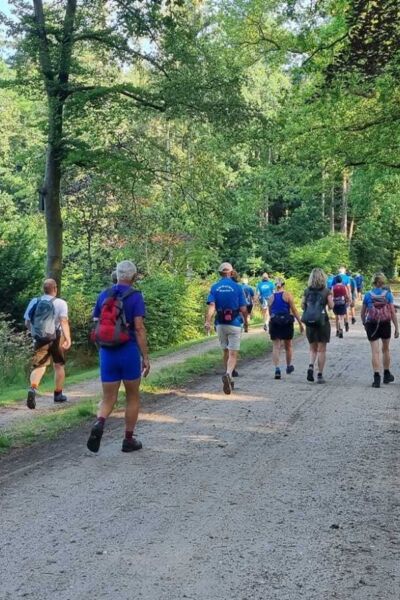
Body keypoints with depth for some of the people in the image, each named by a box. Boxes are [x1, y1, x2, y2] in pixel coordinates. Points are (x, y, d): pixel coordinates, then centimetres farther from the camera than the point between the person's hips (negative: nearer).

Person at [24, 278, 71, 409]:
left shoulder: (34, 302, 5)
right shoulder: (60, 303, -6)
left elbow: (27, 322, 9)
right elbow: (64, 321, -19)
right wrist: (68, 338, -24)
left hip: (39, 339, 2)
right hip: (56, 338, -2)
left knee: (39, 366, 1)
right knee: (59, 365, 16)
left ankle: (33, 389, -27)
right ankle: (58, 394, 25)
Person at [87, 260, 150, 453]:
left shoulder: (103, 295, 7)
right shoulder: (135, 296, -8)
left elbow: (97, 325, 10)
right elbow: (139, 328, -14)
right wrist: (145, 357, -10)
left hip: (107, 353, 4)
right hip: (129, 352, -3)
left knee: (108, 399, 8)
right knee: (133, 398, 14)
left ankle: (99, 423, -21)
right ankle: (129, 440, 19)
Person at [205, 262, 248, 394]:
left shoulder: (214, 288, 3)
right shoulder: (237, 287, -4)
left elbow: (211, 306, -11)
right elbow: (243, 309, -4)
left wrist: (208, 321, -20)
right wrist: (246, 322, 11)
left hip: (220, 324, 3)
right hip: (235, 324, -3)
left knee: (226, 352, 18)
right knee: (233, 354, -3)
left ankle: (229, 380, 26)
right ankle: (228, 374, -29)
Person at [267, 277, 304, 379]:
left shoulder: (271, 297, 5)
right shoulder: (287, 295, -3)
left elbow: (270, 312, 11)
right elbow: (294, 310, -5)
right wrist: (300, 323, 0)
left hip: (274, 322, 1)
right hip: (287, 322, -1)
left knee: (276, 347, 2)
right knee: (288, 346, 16)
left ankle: (277, 369, -10)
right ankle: (289, 366, 31)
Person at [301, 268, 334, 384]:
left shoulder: (307, 291, 1)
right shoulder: (326, 291, -5)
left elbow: (303, 306, 3)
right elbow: (331, 306, -5)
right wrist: (331, 299, 13)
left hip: (309, 322, 2)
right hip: (322, 321, -2)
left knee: (313, 348, 17)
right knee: (321, 349, 5)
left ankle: (311, 366, -8)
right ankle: (320, 375, 6)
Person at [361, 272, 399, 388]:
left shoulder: (368, 295, -1)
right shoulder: (388, 294, -3)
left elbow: (363, 313, 6)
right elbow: (393, 312, -5)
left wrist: (364, 324, 23)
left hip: (372, 325, -1)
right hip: (386, 324, 1)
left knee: (375, 351, 0)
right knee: (385, 349, 19)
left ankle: (377, 378, -9)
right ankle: (387, 375, 30)